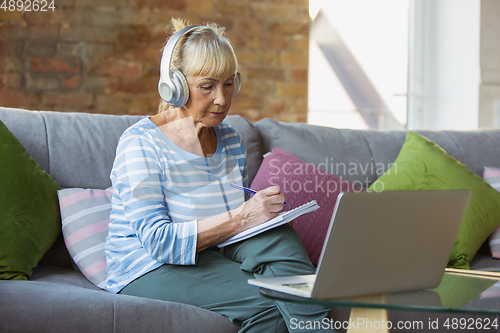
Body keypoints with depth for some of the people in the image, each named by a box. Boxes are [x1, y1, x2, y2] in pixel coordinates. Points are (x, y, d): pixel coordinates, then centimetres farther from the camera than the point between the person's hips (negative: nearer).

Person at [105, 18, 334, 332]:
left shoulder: (231, 140, 10)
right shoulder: (140, 144, -11)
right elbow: (157, 240, -21)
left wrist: (263, 208, -7)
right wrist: (238, 219, -27)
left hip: (214, 259, 6)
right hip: (149, 273, -6)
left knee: (275, 237, -25)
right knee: (265, 305, -30)